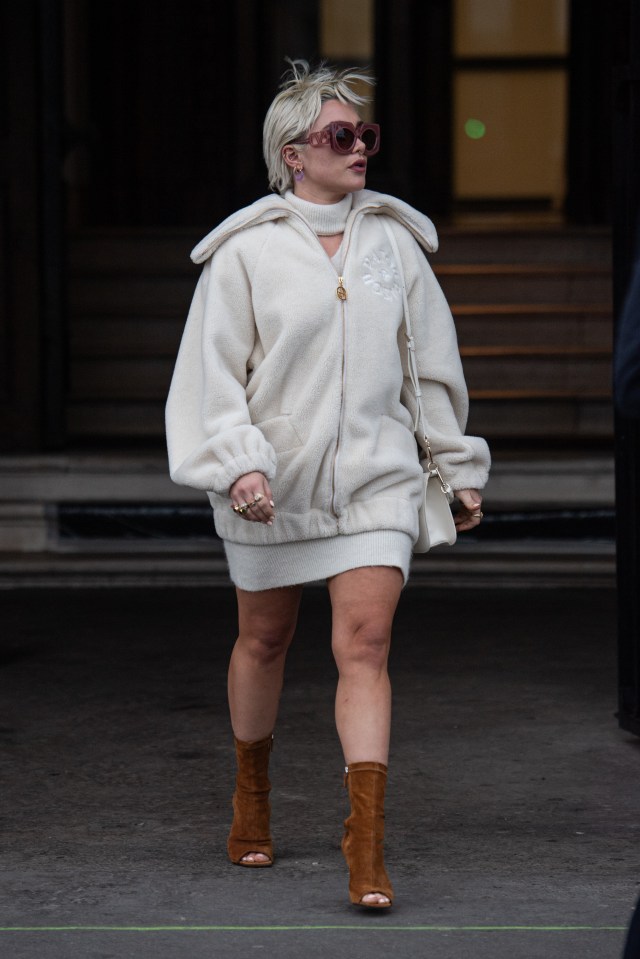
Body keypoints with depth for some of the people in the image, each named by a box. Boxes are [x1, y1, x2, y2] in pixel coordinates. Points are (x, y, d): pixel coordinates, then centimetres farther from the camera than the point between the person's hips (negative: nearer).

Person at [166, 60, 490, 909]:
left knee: (366, 645, -11)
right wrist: (238, 460, -19)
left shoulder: (393, 242, 6)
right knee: (264, 641, 13)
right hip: (272, 486, -1)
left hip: (374, 480, 1)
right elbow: (216, 369, -5)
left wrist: (458, 466, 15)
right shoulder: (246, 252, -3)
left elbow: (432, 367, 13)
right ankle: (251, 795, 37)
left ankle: (366, 844, -14)